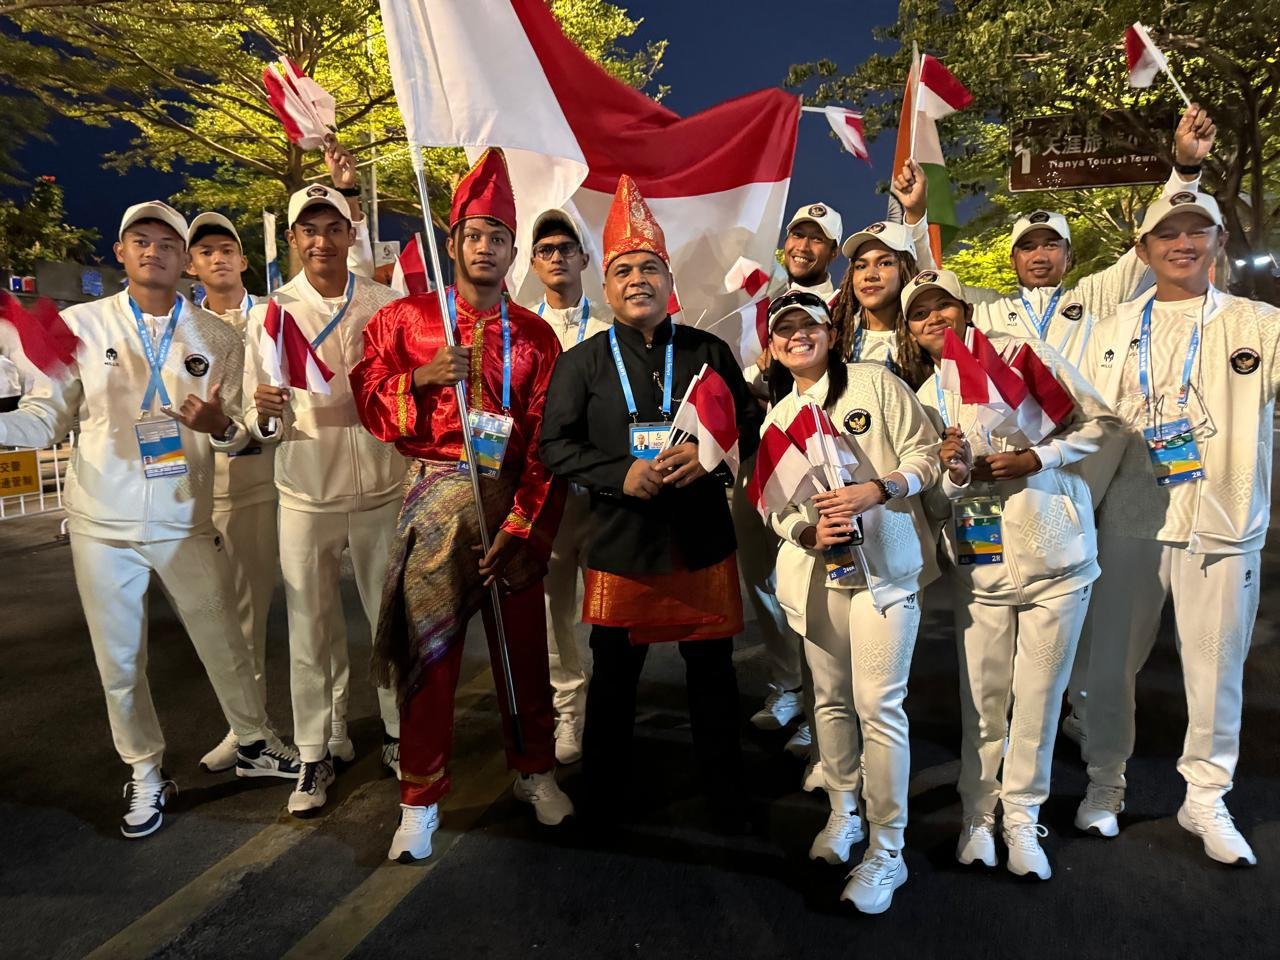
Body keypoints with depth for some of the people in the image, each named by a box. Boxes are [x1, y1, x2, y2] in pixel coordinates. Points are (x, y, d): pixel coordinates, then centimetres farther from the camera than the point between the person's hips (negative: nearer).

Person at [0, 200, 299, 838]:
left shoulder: (217, 337, 3)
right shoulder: (80, 325, 0)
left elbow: (242, 433, 3)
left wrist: (222, 425, -20)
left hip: (186, 522, 0)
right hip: (103, 523, 0)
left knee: (224, 642, 9)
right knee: (119, 659, 10)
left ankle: (253, 744, 32)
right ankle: (146, 775, 29)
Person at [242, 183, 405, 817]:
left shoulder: (386, 305, 3)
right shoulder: (271, 313, 0)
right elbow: (260, 427, -1)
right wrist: (265, 414, -23)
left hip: (383, 491, 1)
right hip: (308, 497, -1)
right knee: (311, 631, 6)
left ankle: (399, 734, 28)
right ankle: (316, 752, 21)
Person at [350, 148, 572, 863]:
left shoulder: (536, 335, 5)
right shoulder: (404, 318, 6)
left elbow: (546, 438, 0)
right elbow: (369, 402, 5)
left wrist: (523, 528, -8)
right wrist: (423, 377, -13)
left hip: (514, 498, 1)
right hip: (436, 495, -1)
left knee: (524, 643, 9)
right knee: (428, 646, 1)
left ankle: (536, 771, 30)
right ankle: (422, 802, 16)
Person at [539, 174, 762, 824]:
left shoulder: (708, 350, 6)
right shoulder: (582, 362, 3)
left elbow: (751, 423, 7)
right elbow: (555, 443, -2)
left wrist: (709, 454, -14)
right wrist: (623, 475, -17)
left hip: (703, 538, 1)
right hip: (620, 541, 0)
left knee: (712, 670, 11)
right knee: (615, 677, 11)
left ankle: (725, 793, 32)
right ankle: (603, 797, 32)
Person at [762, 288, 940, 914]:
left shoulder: (875, 382, -1)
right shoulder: (777, 416, 13)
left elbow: (925, 457, -3)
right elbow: (773, 504, 9)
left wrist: (877, 490, -21)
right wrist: (808, 531, -12)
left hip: (884, 564, -4)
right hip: (815, 570, 5)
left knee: (879, 706, -6)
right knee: (830, 698, 14)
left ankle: (887, 849, 8)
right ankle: (843, 813, 33)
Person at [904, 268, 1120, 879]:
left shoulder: (1025, 355, 0)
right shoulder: (925, 399, 7)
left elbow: (1102, 422, 2)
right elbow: (933, 503, 9)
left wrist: (1039, 457, -13)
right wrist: (951, 477, -13)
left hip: (1055, 557, -1)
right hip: (979, 567, 2)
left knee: (1039, 697, 5)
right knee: (981, 699, 5)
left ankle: (1022, 817, 24)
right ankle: (979, 814, 25)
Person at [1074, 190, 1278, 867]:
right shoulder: (1114, 333, 9)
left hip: (1222, 524, -1)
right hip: (1128, 522, 1)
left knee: (1216, 666, 6)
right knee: (1113, 659, 8)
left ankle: (1206, 799, 24)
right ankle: (1104, 784, 26)